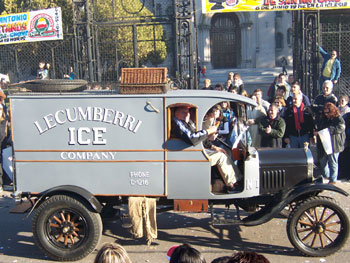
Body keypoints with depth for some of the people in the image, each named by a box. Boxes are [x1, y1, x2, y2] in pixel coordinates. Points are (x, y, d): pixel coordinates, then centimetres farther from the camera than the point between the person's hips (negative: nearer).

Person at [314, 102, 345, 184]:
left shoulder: (339, 119, -8)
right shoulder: (322, 119, 11)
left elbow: (340, 128, -23)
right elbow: (318, 128, 18)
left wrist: (328, 130, -27)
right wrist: (316, 132, -4)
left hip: (334, 145, -6)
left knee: (333, 163, 2)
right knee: (322, 161, 16)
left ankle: (333, 180, 14)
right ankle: (326, 176, 37)